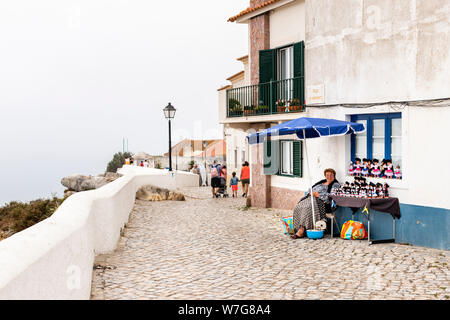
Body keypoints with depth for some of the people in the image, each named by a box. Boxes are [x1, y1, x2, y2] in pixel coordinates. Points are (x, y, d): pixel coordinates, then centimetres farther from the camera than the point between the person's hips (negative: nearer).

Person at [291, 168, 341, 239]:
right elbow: (312, 189, 29)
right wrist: (311, 193, 4)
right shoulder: (321, 183, 31)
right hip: (311, 199, 7)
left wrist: (318, 194, -12)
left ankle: (302, 231, -37)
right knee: (298, 207, -22)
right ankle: (298, 229, -29)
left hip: (323, 202, -7)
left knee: (308, 208, -36)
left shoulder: (335, 185, 9)